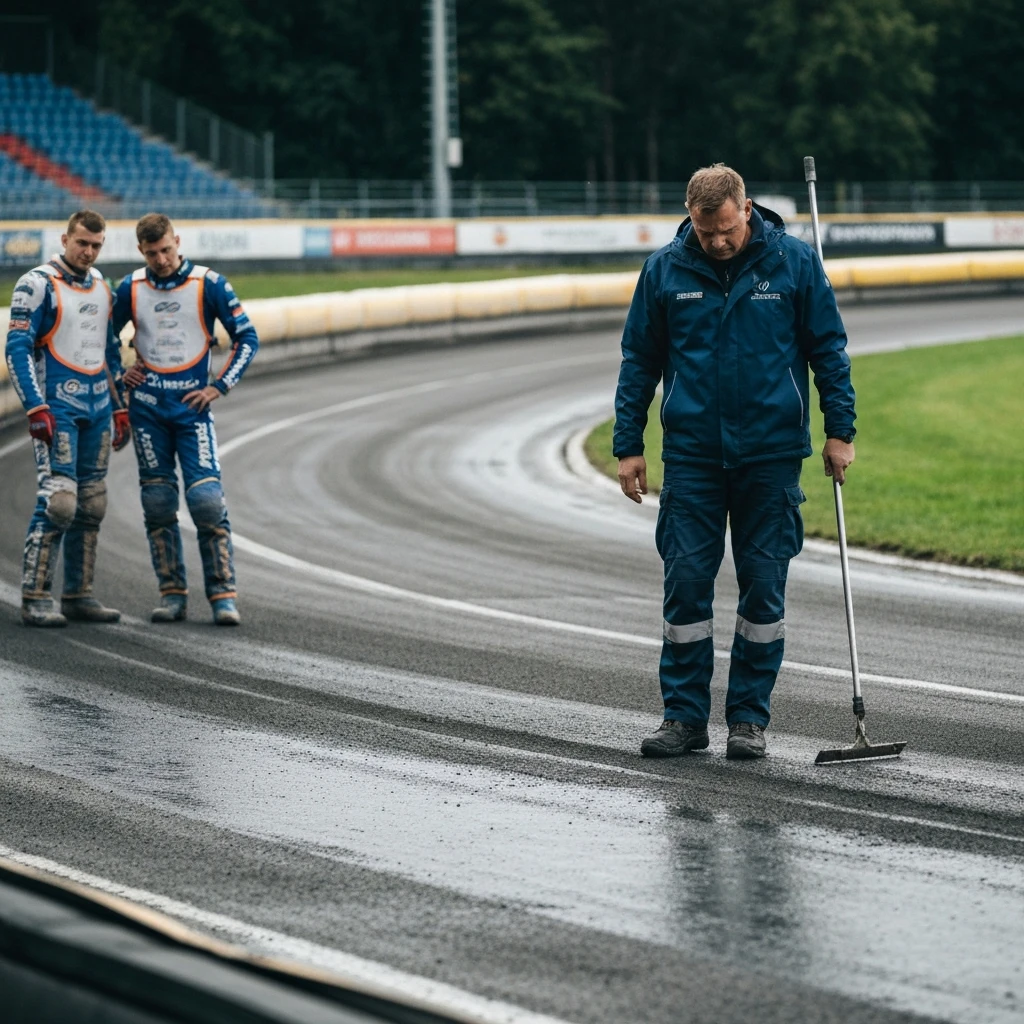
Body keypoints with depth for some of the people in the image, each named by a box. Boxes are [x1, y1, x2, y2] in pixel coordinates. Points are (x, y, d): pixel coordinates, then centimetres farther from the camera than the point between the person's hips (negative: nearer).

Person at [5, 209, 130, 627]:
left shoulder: (101, 286, 15)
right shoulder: (38, 284, -7)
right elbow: (17, 349, -11)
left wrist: (120, 406, 19)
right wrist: (35, 407, -18)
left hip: (97, 409, 7)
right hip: (58, 408, -7)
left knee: (91, 506, 7)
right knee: (58, 501, -15)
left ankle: (78, 595, 14)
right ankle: (34, 599, -11)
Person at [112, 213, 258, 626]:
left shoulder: (209, 284, -3)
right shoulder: (130, 289, 5)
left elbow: (246, 337, 2)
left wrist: (220, 386, -4)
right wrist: (115, 376, 6)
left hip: (191, 406, -3)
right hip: (147, 407, 3)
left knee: (207, 499, -11)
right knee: (157, 503, 4)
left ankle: (223, 595, -7)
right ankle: (172, 593, 11)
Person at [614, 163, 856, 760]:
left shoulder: (794, 262, -3)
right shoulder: (665, 270, 0)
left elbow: (829, 348, 4)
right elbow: (640, 361, 8)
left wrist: (841, 430, 0)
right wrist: (628, 446, 5)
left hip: (771, 452, -1)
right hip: (692, 453, 1)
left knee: (764, 586, 2)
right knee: (686, 582, -1)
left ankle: (750, 717, 11)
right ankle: (685, 716, 8)